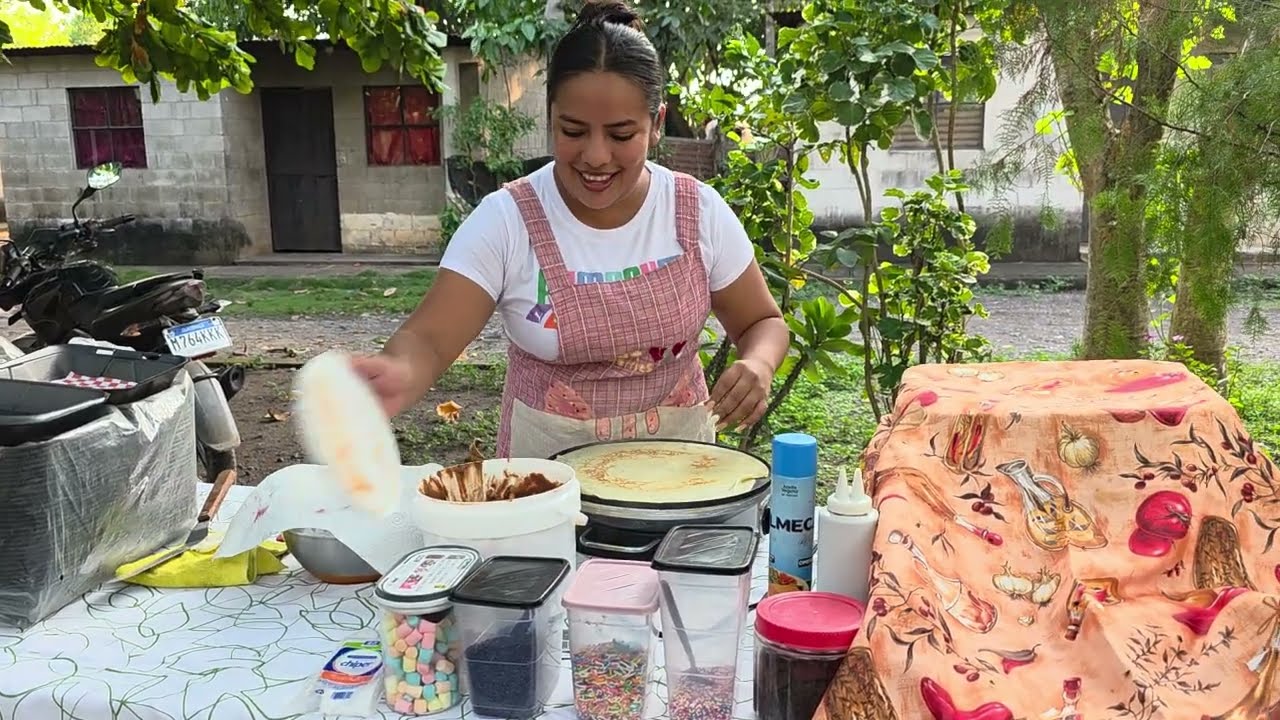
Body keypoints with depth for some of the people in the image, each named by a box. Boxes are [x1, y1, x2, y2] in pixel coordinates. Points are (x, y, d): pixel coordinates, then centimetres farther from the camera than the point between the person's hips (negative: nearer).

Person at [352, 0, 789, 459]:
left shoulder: (700, 213, -6)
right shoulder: (505, 220, -12)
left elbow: (762, 323, 4)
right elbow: (430, 339, -18)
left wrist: (758, 364, -18)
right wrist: (399, 376, -41)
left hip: (674, 457, 2)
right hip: (548, 465, -2)